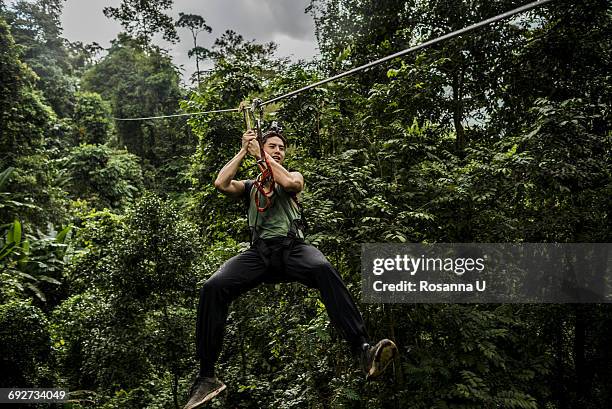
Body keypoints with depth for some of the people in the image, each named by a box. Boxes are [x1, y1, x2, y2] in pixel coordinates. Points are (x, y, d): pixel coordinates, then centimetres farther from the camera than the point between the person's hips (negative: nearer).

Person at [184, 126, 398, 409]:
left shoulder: (294, 176, 25)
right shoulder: (250, 186, 29)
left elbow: (288, 182, -1)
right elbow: (221, 184, 8)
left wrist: (261, 155, 8)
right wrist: (243, 152, 14)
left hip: (292, 247, -1)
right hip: (259, 252, 2)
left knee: (323, 269, -37)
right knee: (212, 288, -25)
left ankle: (363, 351, -43)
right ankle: (207, 376, -16)